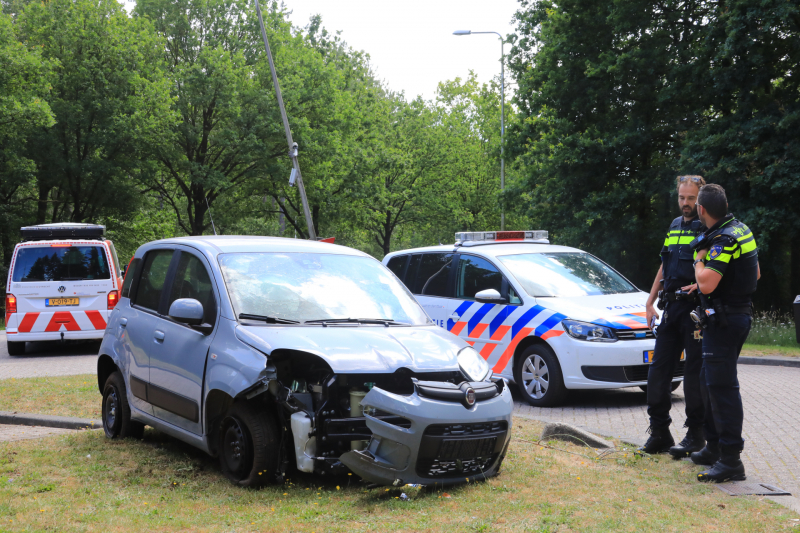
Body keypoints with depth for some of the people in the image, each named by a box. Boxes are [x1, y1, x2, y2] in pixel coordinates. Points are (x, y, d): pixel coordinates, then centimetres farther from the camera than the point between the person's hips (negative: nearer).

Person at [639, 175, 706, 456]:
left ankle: (696, 435, 9)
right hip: (672, 308, 7)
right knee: (659, 370, 6)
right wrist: (650, 302, 19)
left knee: (695, 374, -2)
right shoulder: (674, 226, 18)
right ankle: (659, 433, 15)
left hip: (696, 309, -7)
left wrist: (700, 285, -27)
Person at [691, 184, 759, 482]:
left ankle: (731, 460, -10)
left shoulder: (724, 240, -20)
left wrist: (700, 258, -10)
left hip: (725, 320, -11)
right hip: (739, 311, 11)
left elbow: (706, 284, -28)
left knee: (721, 386, -10)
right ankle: (715, 447, 28)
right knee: (709, 382, 19)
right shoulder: (741, 230, 12)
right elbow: (756, 274, 23)